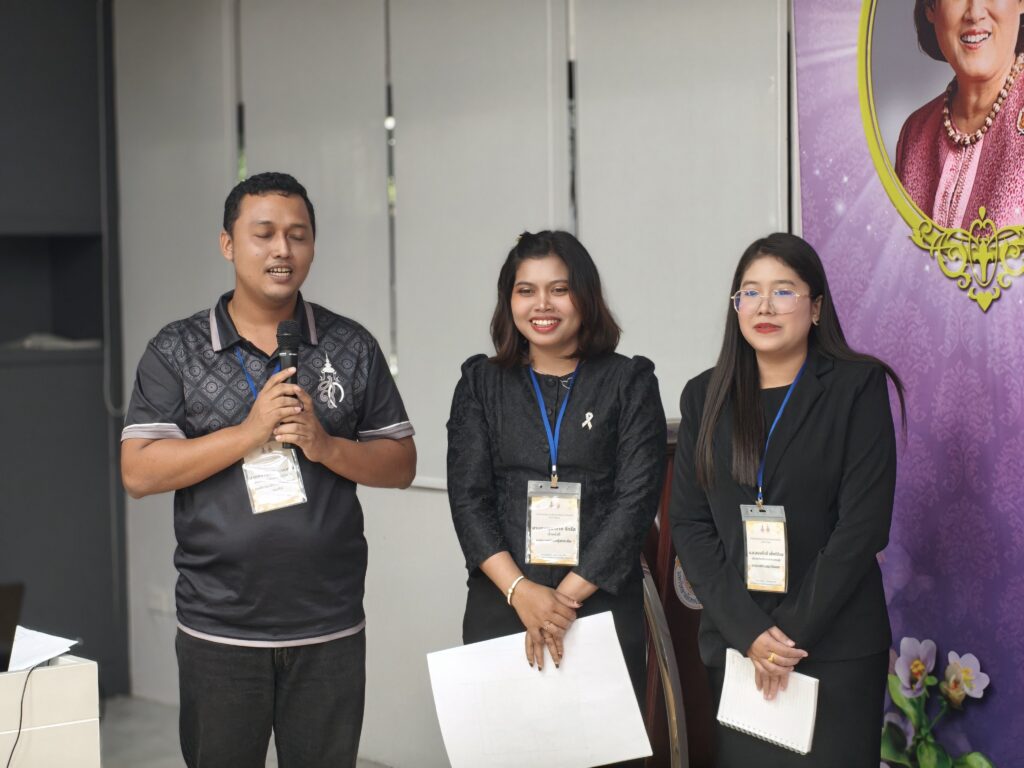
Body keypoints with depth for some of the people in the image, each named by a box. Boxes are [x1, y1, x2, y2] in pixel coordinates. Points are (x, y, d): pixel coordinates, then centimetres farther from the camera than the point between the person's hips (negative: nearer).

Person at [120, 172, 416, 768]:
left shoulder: (353, 347, 5)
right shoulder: (176, 351, 1)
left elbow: (401, 466, 5)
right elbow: (139, 473, -8)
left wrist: (326, 445, -13)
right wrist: (250, 432, -15)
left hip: (330, 629, 1)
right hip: (219, 629, -1)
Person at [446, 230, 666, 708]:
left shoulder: (629, 382, 4)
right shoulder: (482, 383, 10)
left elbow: (636, 499, -4)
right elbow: (467, 497, 1)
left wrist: (567, 596, -12)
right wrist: (521, 592, -12)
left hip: (604, 605, -1)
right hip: (498, 609, 1)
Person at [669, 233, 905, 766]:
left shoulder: (858, 387, -3)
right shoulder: (706, 396, 7)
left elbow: (863, 524, -10)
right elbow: (688, 523, 1)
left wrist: (795, 634, -14)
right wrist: (748, 632, -11)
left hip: (837, 647, -3)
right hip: (733, 642, 3)